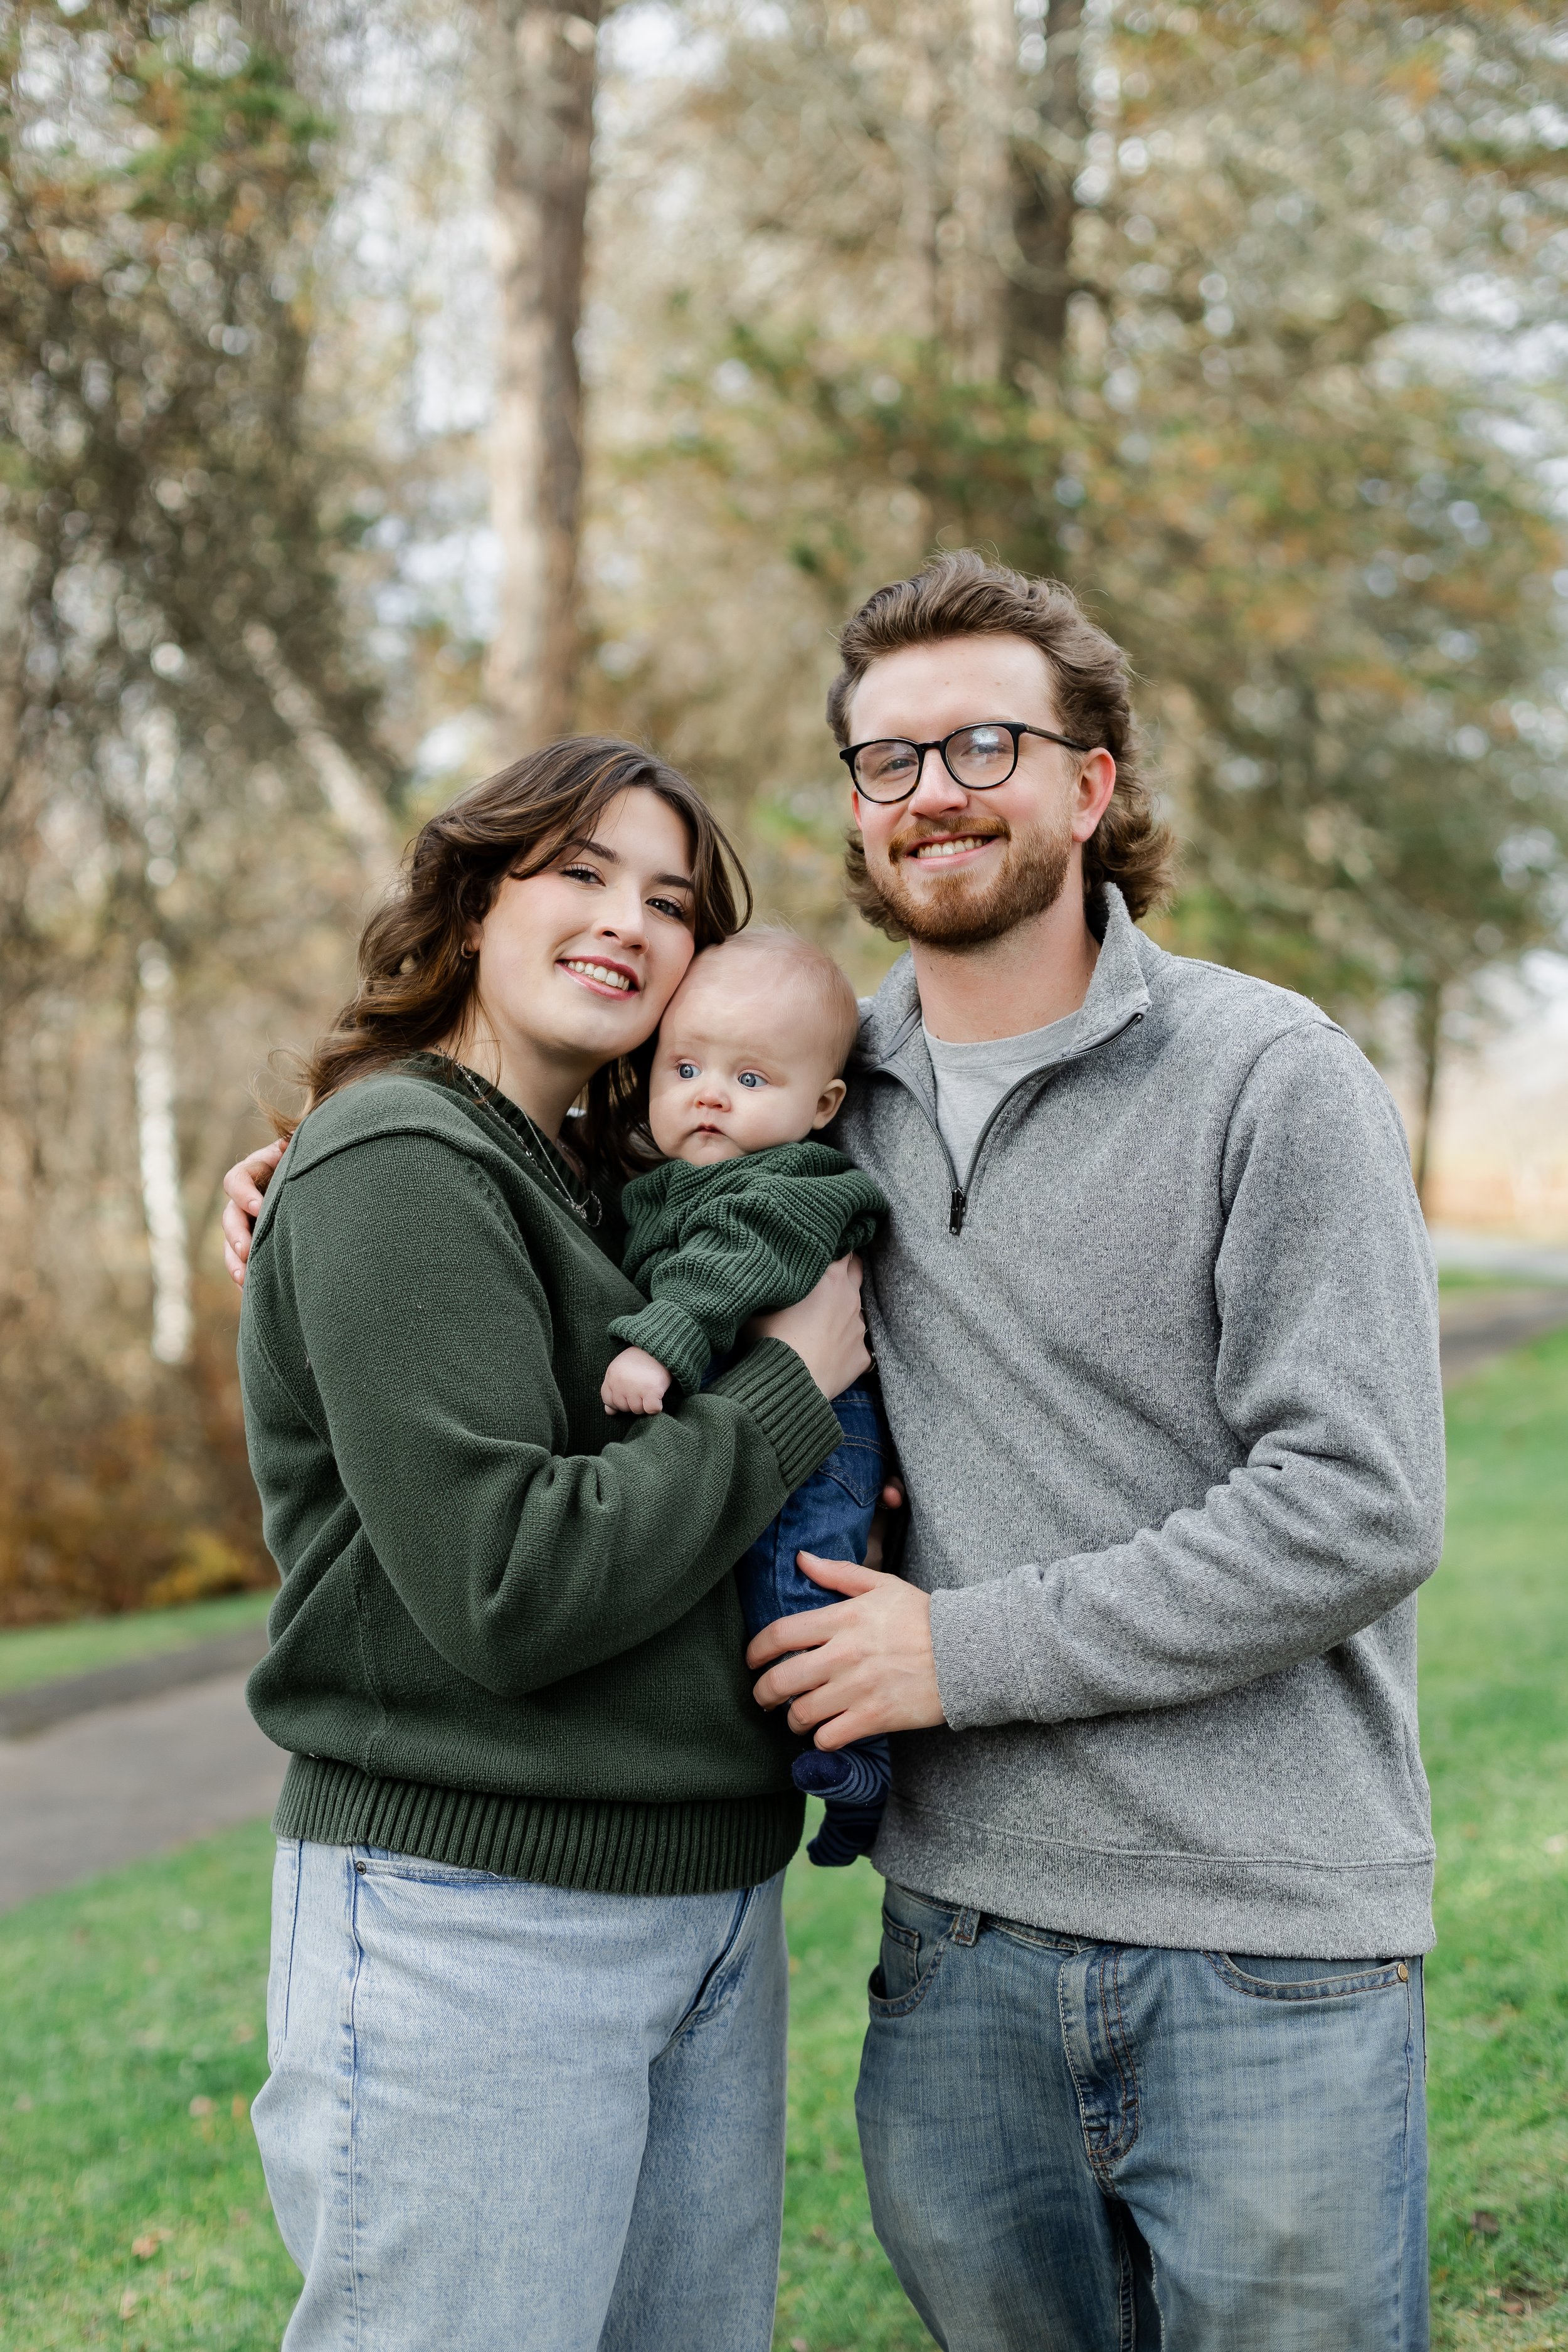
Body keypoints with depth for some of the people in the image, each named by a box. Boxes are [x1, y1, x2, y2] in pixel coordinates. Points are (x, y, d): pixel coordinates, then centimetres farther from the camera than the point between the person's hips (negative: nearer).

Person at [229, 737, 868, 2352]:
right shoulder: (396, 1172, -14)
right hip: (473, 1921, -9)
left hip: (708, 1903, 9)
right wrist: (788, 1386, -13)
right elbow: (511, 1586, -21)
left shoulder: (595, 1185, 14)